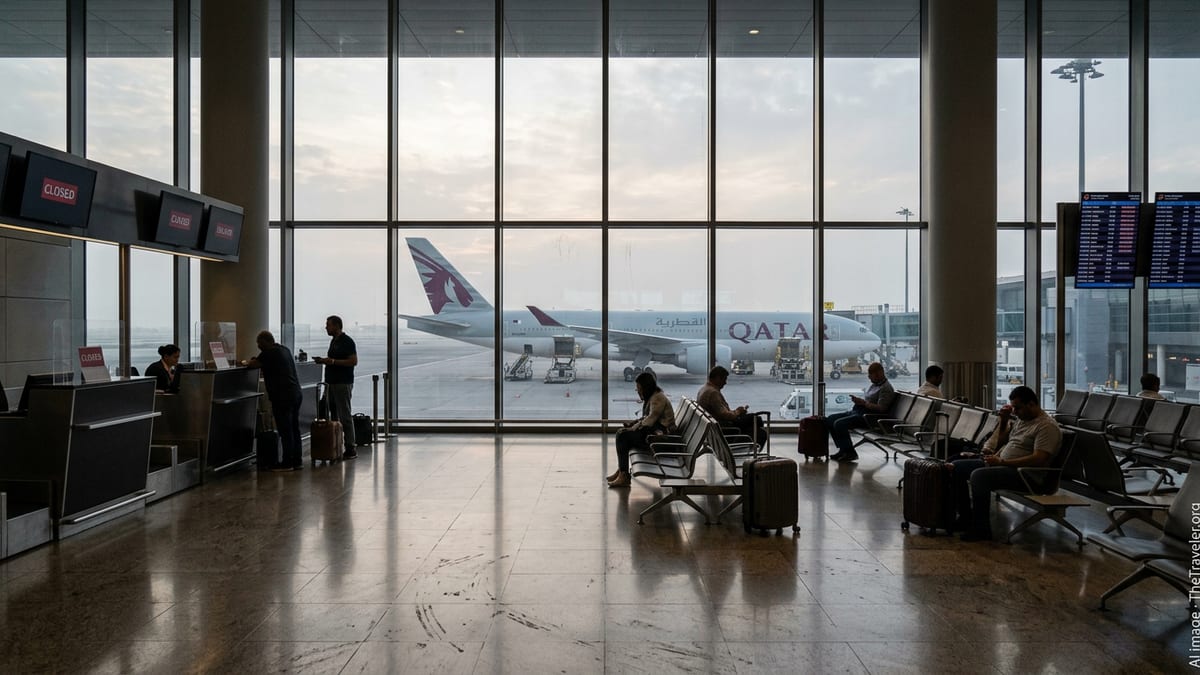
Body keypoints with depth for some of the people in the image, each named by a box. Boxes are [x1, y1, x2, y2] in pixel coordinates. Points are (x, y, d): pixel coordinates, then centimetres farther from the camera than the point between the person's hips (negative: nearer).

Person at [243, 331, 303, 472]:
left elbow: (254, 364, -8)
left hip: (282, 397, -8)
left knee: (285, 430, -4)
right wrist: (250, 362, 27)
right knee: (294, 429, 11)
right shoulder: (285, 350, 15)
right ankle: (297, 461, 15)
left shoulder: (269, 353, -10)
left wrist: (245, 362, 13)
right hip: (295, 393, 9)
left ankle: (287, 463, 0)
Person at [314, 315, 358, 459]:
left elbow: (353, 361, -18)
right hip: (331, 382, 9)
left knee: (345, 416, -5)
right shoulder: (333, 341, 16)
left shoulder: (347, 341, -11)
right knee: (331, 415, 7)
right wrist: (324, 361, 7)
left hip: (343, 383, -9)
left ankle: (350, 449, 0)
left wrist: (333, 361, -22)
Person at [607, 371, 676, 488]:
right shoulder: (652, 397, 16)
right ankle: (621, 471, -1)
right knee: (621, 433, 2)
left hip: (661, 434, -10)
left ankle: (623, 476, -14)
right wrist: (632, 424, 7)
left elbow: (650, 420, -21)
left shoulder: (658, 398, -15)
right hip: (654, 430, 10)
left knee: (623, 436, -17)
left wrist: (634, 427, -12)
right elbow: (646, 418, 21)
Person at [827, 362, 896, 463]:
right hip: (855, 412, 11)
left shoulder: (886, 388, -11)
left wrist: (863, 402, -20)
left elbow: (881, 408, -22)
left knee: (839, 424, -27)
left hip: (865, 417, -11)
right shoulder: (874, 385, 20)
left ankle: (850, 453, -14)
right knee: (830, 419, 2)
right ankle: (843, 449, 2)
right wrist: (858, 400, 7)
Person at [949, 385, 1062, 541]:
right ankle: (966, 518, 7)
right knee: (956, 467, 3)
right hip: (1002, 464, 10)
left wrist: (1001, 461, -22)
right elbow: (1002, 441, 29)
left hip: (1024, 474, -10)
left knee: (979, 475, -33)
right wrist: (1003, 420, 10)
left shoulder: (1047, 426, -13)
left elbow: (1038, 460, -24)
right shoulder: (1022, 419, 16)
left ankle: (981, 529, -22)